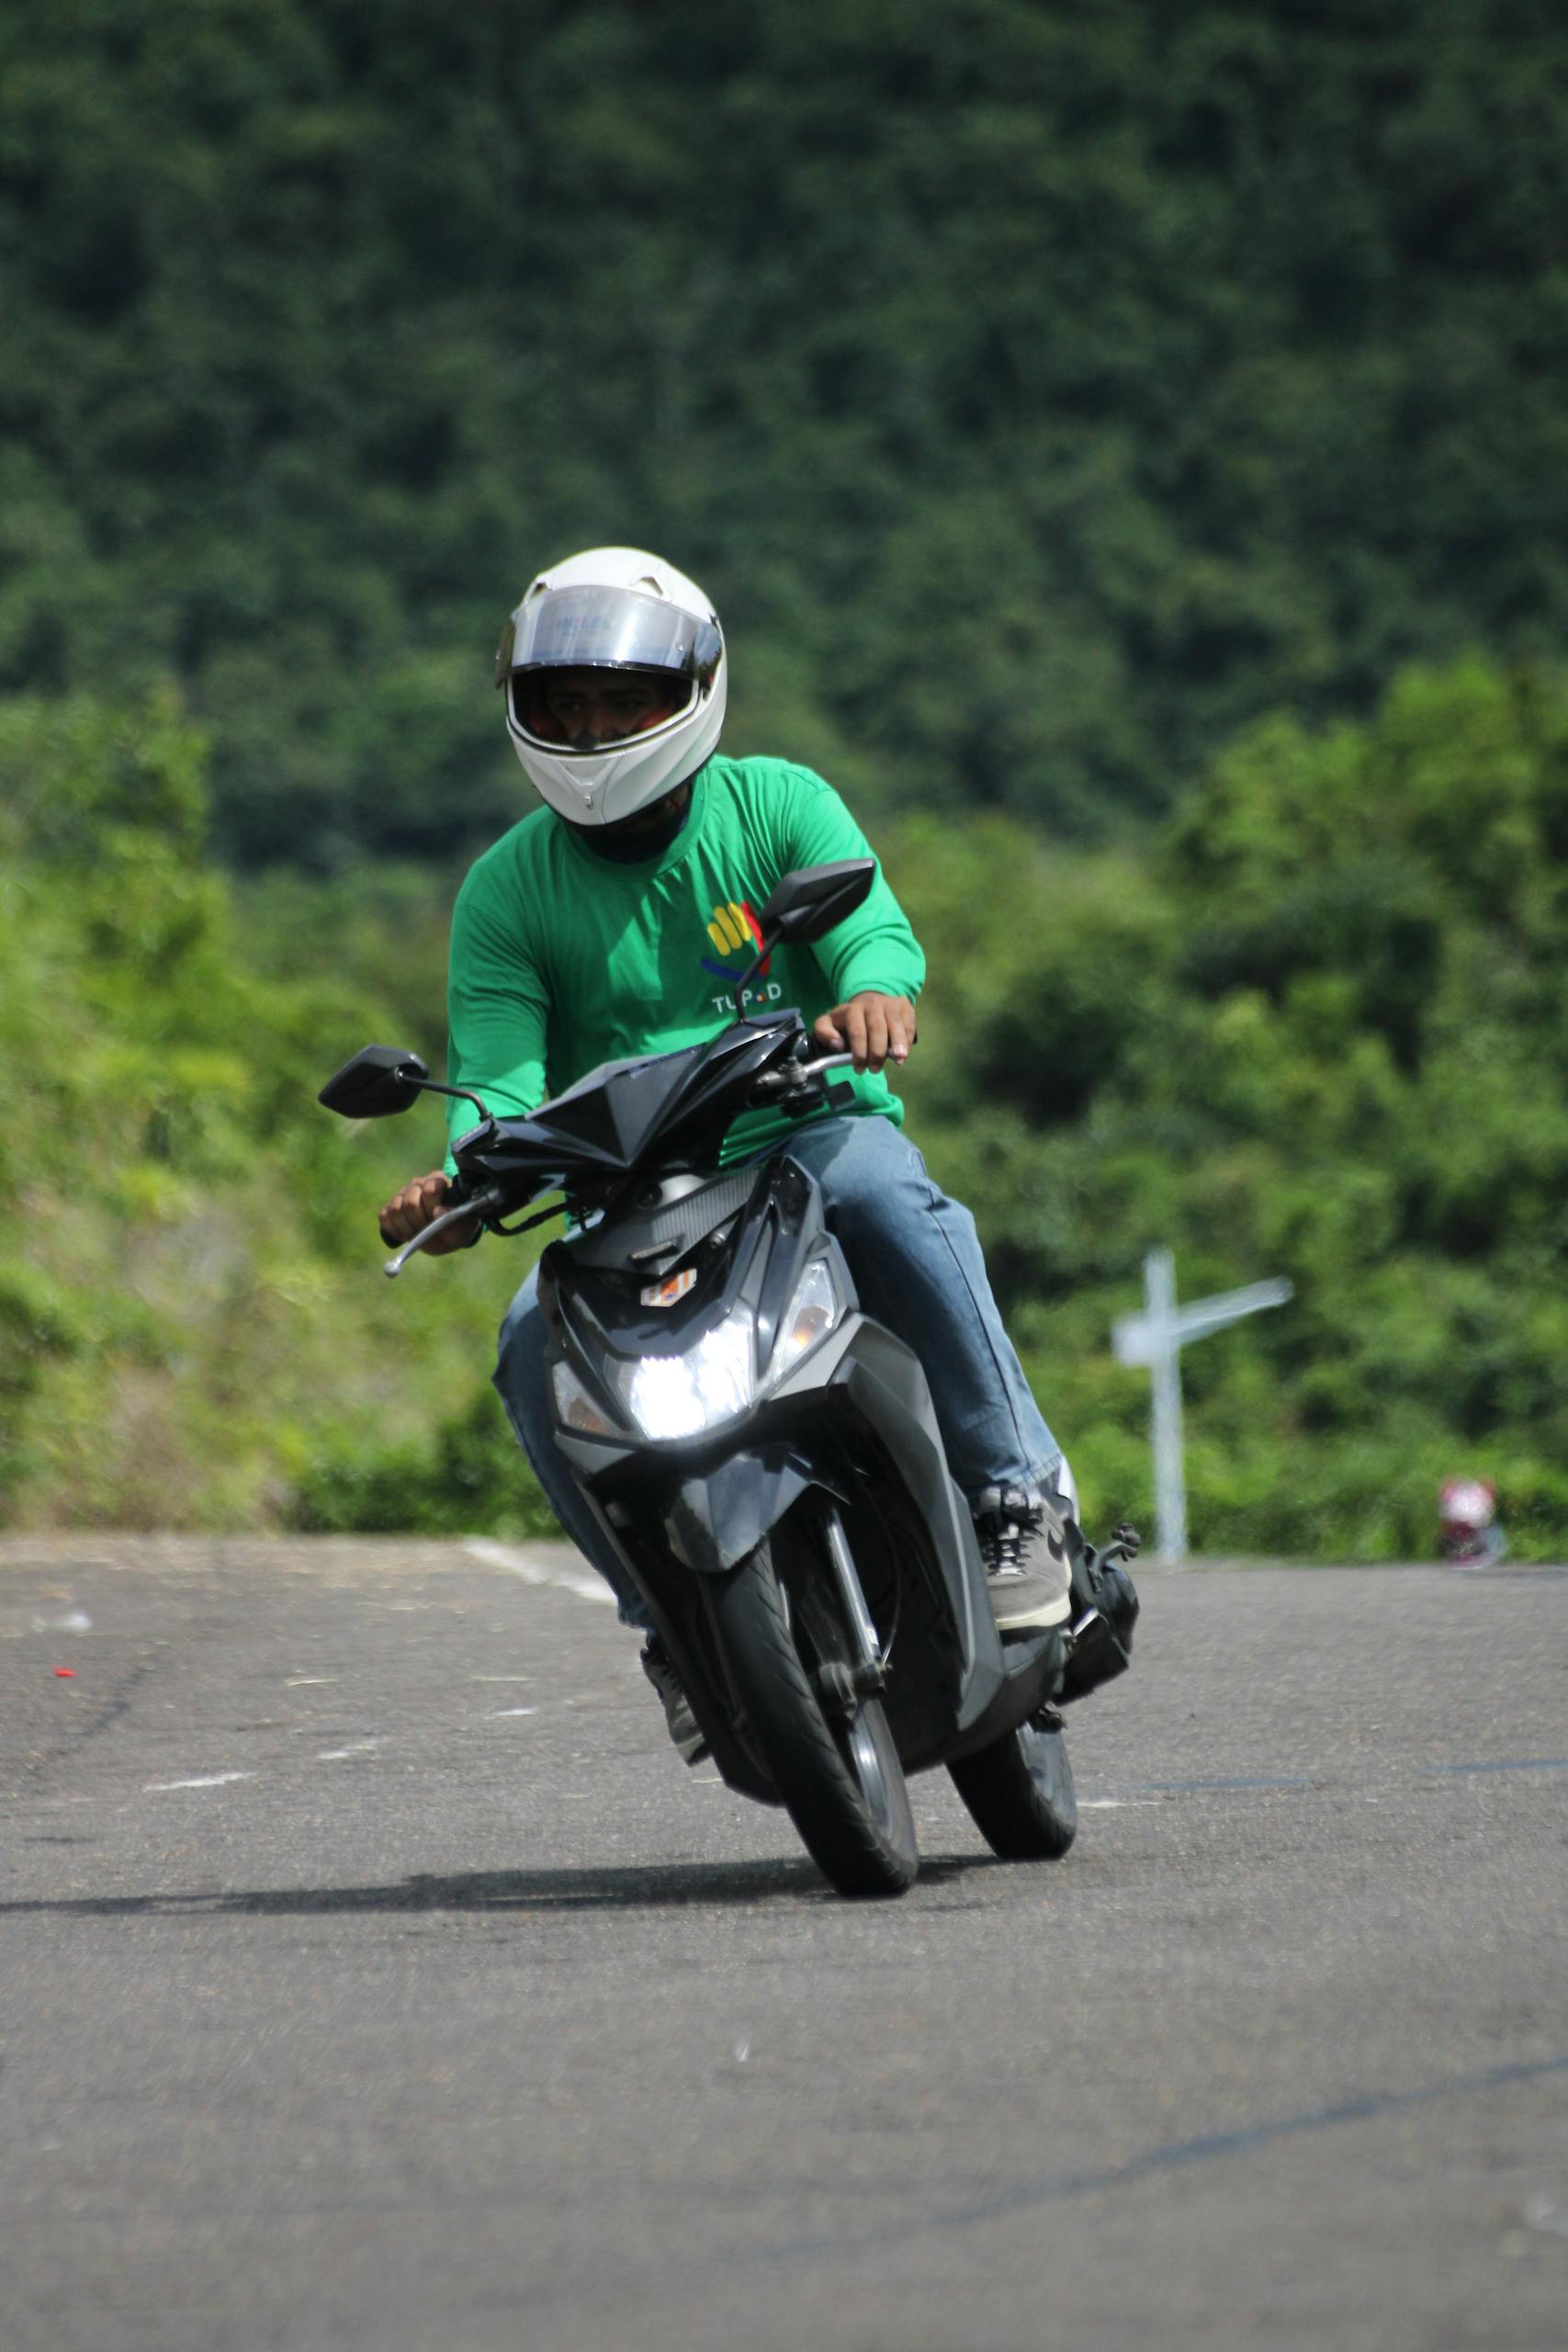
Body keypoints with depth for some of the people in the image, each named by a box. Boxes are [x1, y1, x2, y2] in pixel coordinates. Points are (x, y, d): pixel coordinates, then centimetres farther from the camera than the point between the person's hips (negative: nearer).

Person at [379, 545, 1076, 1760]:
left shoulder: (779, 805, 1)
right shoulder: (506, 892, 4)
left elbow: (875, 929, -15)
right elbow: (500, 1078, -5)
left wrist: (874, 993, -41)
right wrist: (467, 1183, -28)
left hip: (811, 1126, -2)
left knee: (888, 1198, -36)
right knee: (540, 1342, -26)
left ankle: (1017, 1491, -24)